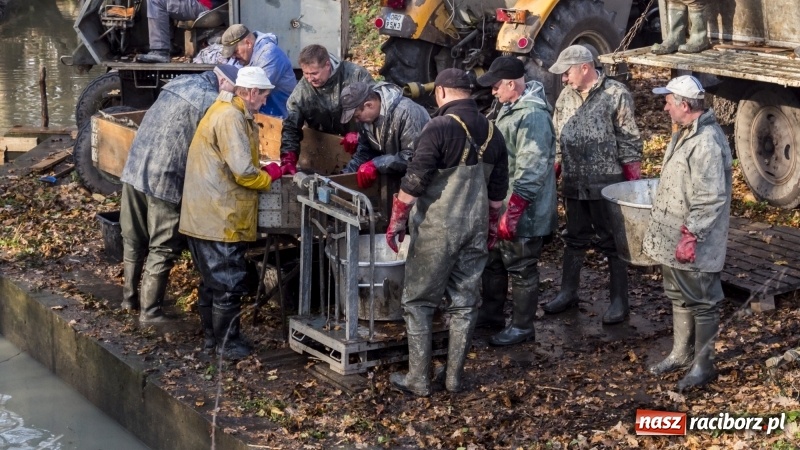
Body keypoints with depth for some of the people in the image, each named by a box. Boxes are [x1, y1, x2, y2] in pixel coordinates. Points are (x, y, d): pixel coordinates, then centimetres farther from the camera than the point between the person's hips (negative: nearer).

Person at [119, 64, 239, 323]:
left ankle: (129, 297, 31)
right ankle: (150, 310, 7)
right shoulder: (211, 101, -10)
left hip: (134, 169, 8)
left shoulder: (179, 82, 15)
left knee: (134, 239, 19)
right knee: (163, 247, 3)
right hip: (165, 179, -8)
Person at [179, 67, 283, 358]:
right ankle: (227, 343, 8)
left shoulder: (229, 112, 15)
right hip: (220, 219, -11)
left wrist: (265, 170, 9)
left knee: (212, 279, 20)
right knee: (229, 284, -1)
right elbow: (243, 172, -23)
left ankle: (212, 334, 31)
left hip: (204, 215, 11)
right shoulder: (231, 118, -19)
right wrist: (269, 176, -5)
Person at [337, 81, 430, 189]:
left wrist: (376, 164, -32)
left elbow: (413, 156, -31)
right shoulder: (367, 115, -3)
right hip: (394, 175, 7)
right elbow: (364, 151, 6)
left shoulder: (406, 113, -29)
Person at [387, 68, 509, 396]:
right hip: (476, 230, 6)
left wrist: (396, 221, -7)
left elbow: (414, 181, -17)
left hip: (437, 229, -6)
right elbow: (498, 191, 13)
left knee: (418, 303, 5)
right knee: (465, 303, 11)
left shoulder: (440, 127, -14)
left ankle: (418, 379, 6)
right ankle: (454, 377, 16)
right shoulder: (492, 132, 7)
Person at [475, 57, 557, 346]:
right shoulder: (510, 107, 8)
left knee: (521, 268, 4)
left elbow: (530, 172, -28)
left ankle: (522, 326, 16)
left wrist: (512, 213, -28)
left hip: (523, 212, -10)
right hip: (501, 205, 10)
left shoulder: (533, 116, -24)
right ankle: (491, 311, 37)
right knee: (493, 261, 21)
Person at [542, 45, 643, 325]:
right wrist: (550, 178, 11)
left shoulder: (616, 95, -10)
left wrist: (633, 186, -11)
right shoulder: (566, 96, 7)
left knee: (612, 242, 4)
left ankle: (619, 301, 14)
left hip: (608, 185, -5)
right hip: (574, 185, 5)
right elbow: (557, 141, 15)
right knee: (575, 239, 17)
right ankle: (568, 293, 29)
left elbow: (630, 145, -9)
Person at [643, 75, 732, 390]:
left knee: (701, 303, 4)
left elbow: (710, 199, -26)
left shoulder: (706, 142, -24)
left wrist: (691, 236, -26)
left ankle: (703, 364, 14)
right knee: (679, 298, 21)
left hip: (694, 245, -10)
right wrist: (660, 228, 22)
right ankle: (681, 353, 35)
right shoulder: (684, 133, 9)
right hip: (671, 239, 10)